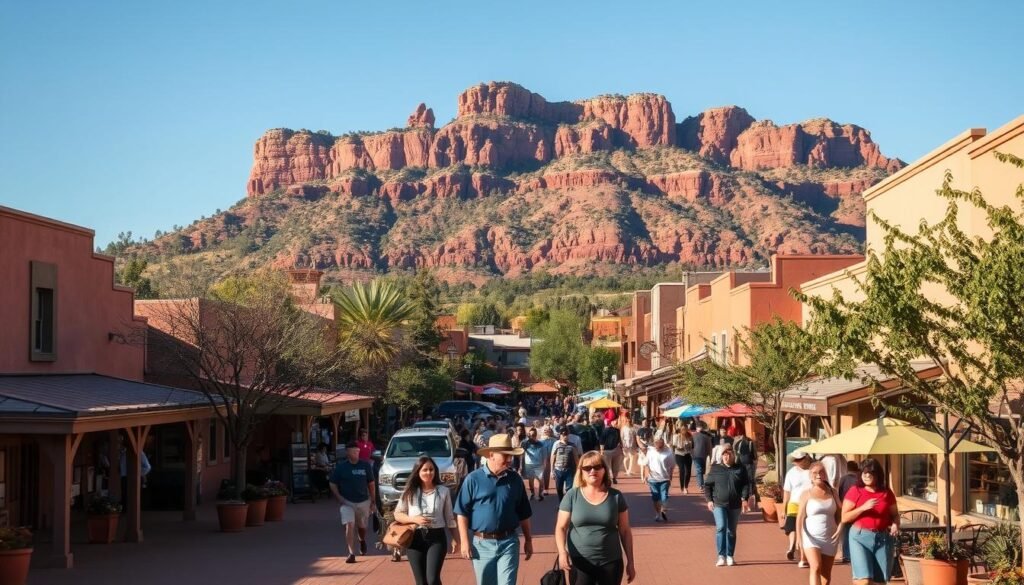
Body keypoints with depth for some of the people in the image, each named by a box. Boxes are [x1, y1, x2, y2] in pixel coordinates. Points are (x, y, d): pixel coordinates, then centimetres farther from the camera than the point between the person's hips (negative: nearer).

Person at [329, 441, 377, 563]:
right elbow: (333, 484, 1)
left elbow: (371, 484, 5)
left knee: (362, 527, 15)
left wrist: (373, 502, 3)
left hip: (363, 502, 2)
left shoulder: (365, 466, -2)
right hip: (347, 502, -2)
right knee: (349, 525, -16)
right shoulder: (340, 467, -6)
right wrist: (339, 498, -10)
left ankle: (362, 541, 48)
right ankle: (351, 553, -15)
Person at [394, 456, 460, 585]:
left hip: (437, 538, -1)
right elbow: (397, 514, 6)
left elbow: (449, 518, 9)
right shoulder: (410, 492, 3)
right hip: (415, 539, 1)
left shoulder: (443, 491, 4)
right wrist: (414, 519, -10)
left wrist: (455, 538, 6)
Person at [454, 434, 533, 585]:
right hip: (482, 543, -1)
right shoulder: (473, 479, -6)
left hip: (508, 542, 1)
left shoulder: (515, 479, 3)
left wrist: (528, 540, 12)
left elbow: (523, 513, 11)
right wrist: (464, 541, -8)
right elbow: (462, 513, -4)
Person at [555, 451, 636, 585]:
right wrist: (562, 551, -19)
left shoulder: (616, 496, 1)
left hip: (611, 562, 1)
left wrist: (630, 561, 5)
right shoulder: (572, 496, -1)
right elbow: (561, 528, -1)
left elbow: (625, 531, 6)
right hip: (580, 563, -1)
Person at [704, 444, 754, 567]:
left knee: (731, 530, 9)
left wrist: (745, 498, -9)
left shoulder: (740, 469, 6)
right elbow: (707, 485, 7)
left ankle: (730, 556, 18)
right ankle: (721, 556, -12)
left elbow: (746, 484, 3)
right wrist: (709, 500, -2)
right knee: (721, 528, -15)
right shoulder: (716, 469, 4)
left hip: (735, 505, 2)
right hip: (719, 504, -2)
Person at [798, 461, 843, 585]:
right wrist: (800, 538, -16)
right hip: (812, 538, -4)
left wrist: (840, 527, -7)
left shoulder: (832, 492, 7)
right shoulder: (807, 494, -3)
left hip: (830, 538, 4)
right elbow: (800, 518, -6)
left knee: (826, 574, 9)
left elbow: (839, 513, 12)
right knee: (816, 568, -20)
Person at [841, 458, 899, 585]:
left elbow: (895, 514, 17)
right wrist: (863, 507, -16)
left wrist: (895, 524, -6)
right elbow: (844, 518, -4)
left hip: (883, 538, 3)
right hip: (860, 537, -3)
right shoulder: (855, 491, -1)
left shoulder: (887, 493, 8)